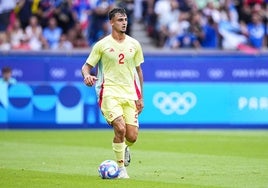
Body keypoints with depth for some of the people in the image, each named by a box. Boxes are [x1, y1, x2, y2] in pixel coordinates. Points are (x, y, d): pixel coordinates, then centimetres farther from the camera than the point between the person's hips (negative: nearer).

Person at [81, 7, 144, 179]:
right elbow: (87, 66, 4)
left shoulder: (134, 44, 8)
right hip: (110, 92, -3)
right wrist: (87, 75, -21)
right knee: (120, 128, -22)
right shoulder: (102, 45, -1)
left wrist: (140, 97, 14)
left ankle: (124, 149, 34)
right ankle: (121, 168, -4)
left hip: (130, 94, 3)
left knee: (132, 137, -4)